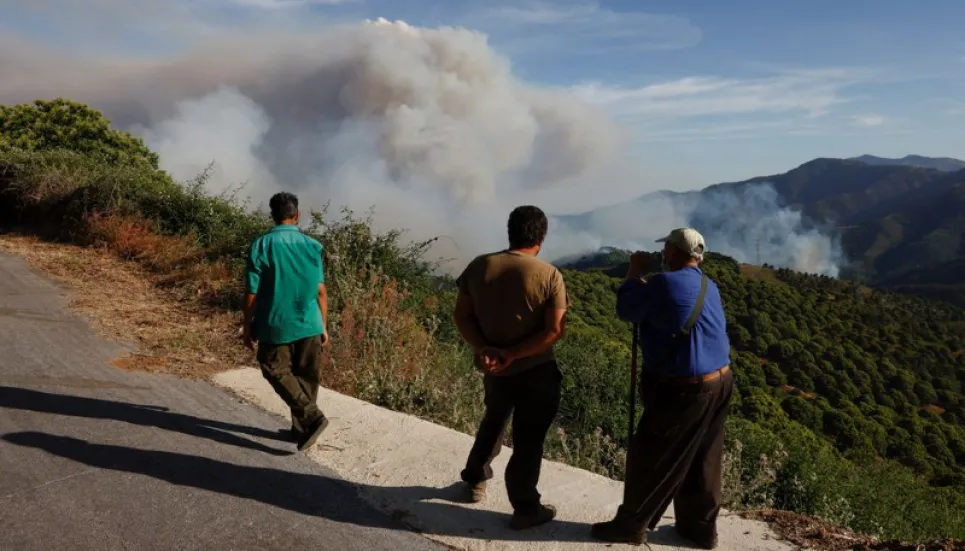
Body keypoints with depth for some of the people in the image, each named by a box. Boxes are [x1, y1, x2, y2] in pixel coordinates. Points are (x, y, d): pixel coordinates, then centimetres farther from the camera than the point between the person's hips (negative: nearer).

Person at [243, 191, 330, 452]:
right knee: (306, 376, 14)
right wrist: (323, 325, 12)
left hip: (275, 325, -2)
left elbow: (252, 294, -7)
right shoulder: (312, 246, -1)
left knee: (277, 371, 13)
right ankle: (301, 429, 24)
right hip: (308, 324, 3)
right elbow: (321, 291, 1)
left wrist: (248, 327, 6)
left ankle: (311, 416, -4)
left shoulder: (261, 246, -8)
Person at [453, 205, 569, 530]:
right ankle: (525, 508, 18)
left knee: (493, 422, 27)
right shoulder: (549, 275, -14)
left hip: (493, 368, 4)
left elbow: (462, 315, -4)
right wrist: (513, 354, -19)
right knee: (528, 438, 8)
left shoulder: (479, 267, -4)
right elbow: (555, 330, -18)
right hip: (535, 371, -4)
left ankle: (475, 479, 42)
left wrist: (484, 348, -13)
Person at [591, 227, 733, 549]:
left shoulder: (664, 283, -19)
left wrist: (635, 274, 4)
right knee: (701, 460, 19)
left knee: (649, 457, 6)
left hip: (683, 390, -8)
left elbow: (626, 311, -6)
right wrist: (644, 279, 14)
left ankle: (631, 525, 19)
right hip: (719, 384, 8)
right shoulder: (710, 287, 9)